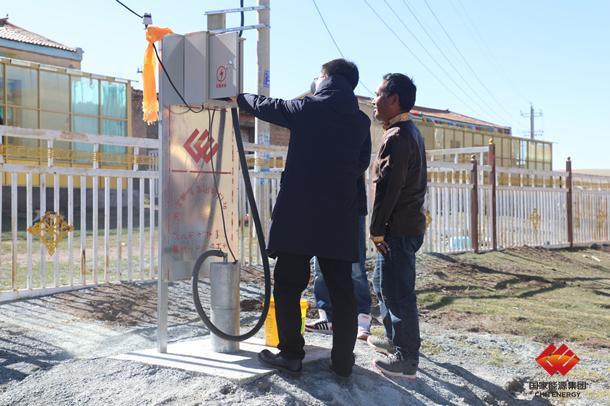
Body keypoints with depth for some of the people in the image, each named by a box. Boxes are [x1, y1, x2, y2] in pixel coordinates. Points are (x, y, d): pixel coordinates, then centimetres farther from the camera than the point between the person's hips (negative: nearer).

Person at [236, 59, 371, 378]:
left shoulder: (307, 108, -1)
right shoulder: (361, 121, 8)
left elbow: (265, 106, 14)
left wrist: (238, 97, 33)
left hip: (298, 214, -3)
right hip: (340, 220, 4)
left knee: (288, 285, 8)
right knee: (341, 291, 8)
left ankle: (291, 354, 12)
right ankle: (343, 360, 12)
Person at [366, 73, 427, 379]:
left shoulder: (397, 137, -17)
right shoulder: (411, 132, 16)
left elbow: (389, 188, -21)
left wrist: (377, 229, -17)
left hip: (398, 228, -11)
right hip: (409, 222, 11)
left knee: (397, 291, -4)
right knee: (383, 284, 21)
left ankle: (407, 359, 4)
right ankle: (394, 339, 34)